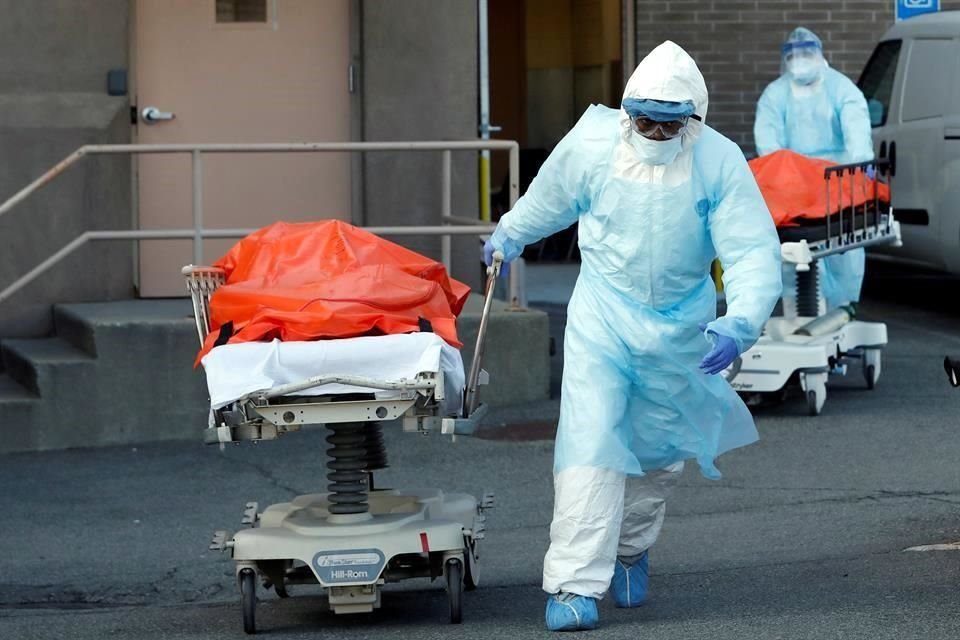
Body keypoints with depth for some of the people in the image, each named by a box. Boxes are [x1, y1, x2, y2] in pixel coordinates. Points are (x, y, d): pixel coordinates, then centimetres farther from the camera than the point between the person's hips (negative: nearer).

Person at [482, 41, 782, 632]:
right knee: (591, 443, -15)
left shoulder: (720, 162, -20)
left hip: (681, 324, 1)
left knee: (659, 450, 16)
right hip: (604, 314, -1)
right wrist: (511, 234, 23)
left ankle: (631, 551, 42)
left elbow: (756, 252, -23)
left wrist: (740, 324, -39)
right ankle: (574, 584, -17)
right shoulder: (592, 144, -16)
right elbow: (550, 197, 7)